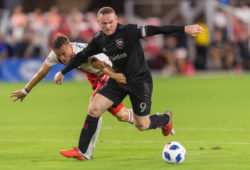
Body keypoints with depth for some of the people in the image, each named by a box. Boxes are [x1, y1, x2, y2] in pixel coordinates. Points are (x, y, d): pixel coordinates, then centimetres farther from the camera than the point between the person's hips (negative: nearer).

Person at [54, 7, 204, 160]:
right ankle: (81, 151, 0)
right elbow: (83, 56, 12)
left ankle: (166, 119, 36)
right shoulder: (99, 39, -3)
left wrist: (184, 29, -32)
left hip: (140, 81, -5)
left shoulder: (128, 31, -20)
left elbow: (153, 30, -27)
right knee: (94, 109, -10)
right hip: (118, 80, 5)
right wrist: (63, 72, 18)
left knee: (142, 125, 1)